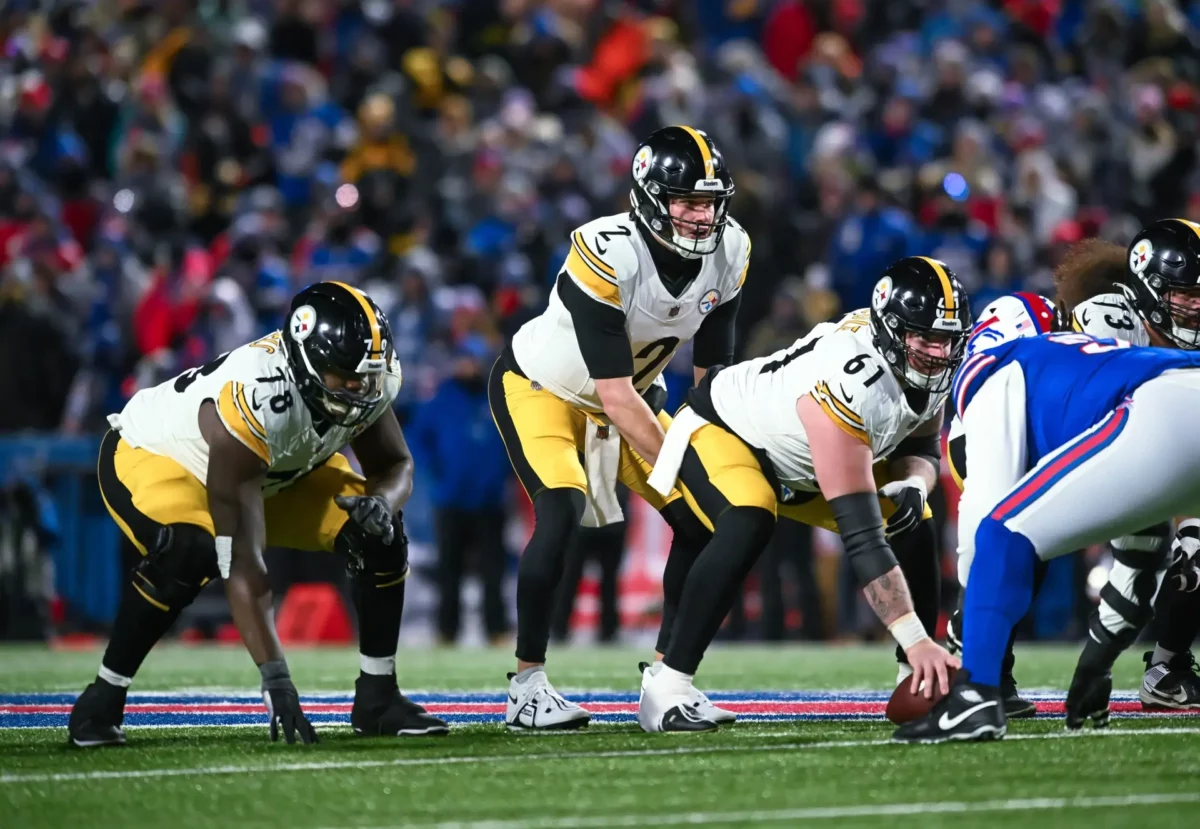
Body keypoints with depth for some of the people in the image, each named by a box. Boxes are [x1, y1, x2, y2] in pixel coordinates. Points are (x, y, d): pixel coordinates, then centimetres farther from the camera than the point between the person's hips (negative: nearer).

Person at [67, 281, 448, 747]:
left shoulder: (369, 381, -23)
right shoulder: (253, 399, -43)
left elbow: (396, 465, -3)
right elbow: (242, 562, -44)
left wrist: (382, 501, -30)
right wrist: (274, 678, -48)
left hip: (278, 468, 7)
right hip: (154, 457, -6)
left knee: (380, 537, -12)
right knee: (190, 552, -37)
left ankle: (377, 697, 4)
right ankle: (102, 700, -19)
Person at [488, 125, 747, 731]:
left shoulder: (728, 253, -15)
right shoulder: (608, 255, -35)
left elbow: (712, 375, -4)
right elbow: (616, 394, -33)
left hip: (618, 399, 7)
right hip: (538, 386, -7)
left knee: (699, 519, -3)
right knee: (561, 511, -28)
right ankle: (527, 687, -19)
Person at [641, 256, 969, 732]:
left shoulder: (928, 364, -19)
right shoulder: (850, 381, -43)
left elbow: (921, 444, 2)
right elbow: (861, 536, -45)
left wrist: (912, 483, -24)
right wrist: (914, 641, -48)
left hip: (803, 456, 8)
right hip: (720, 430, -8)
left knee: (915, 526, 0)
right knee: (750, 525, -37)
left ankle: (923, 682, 11)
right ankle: (665, 687, -30)